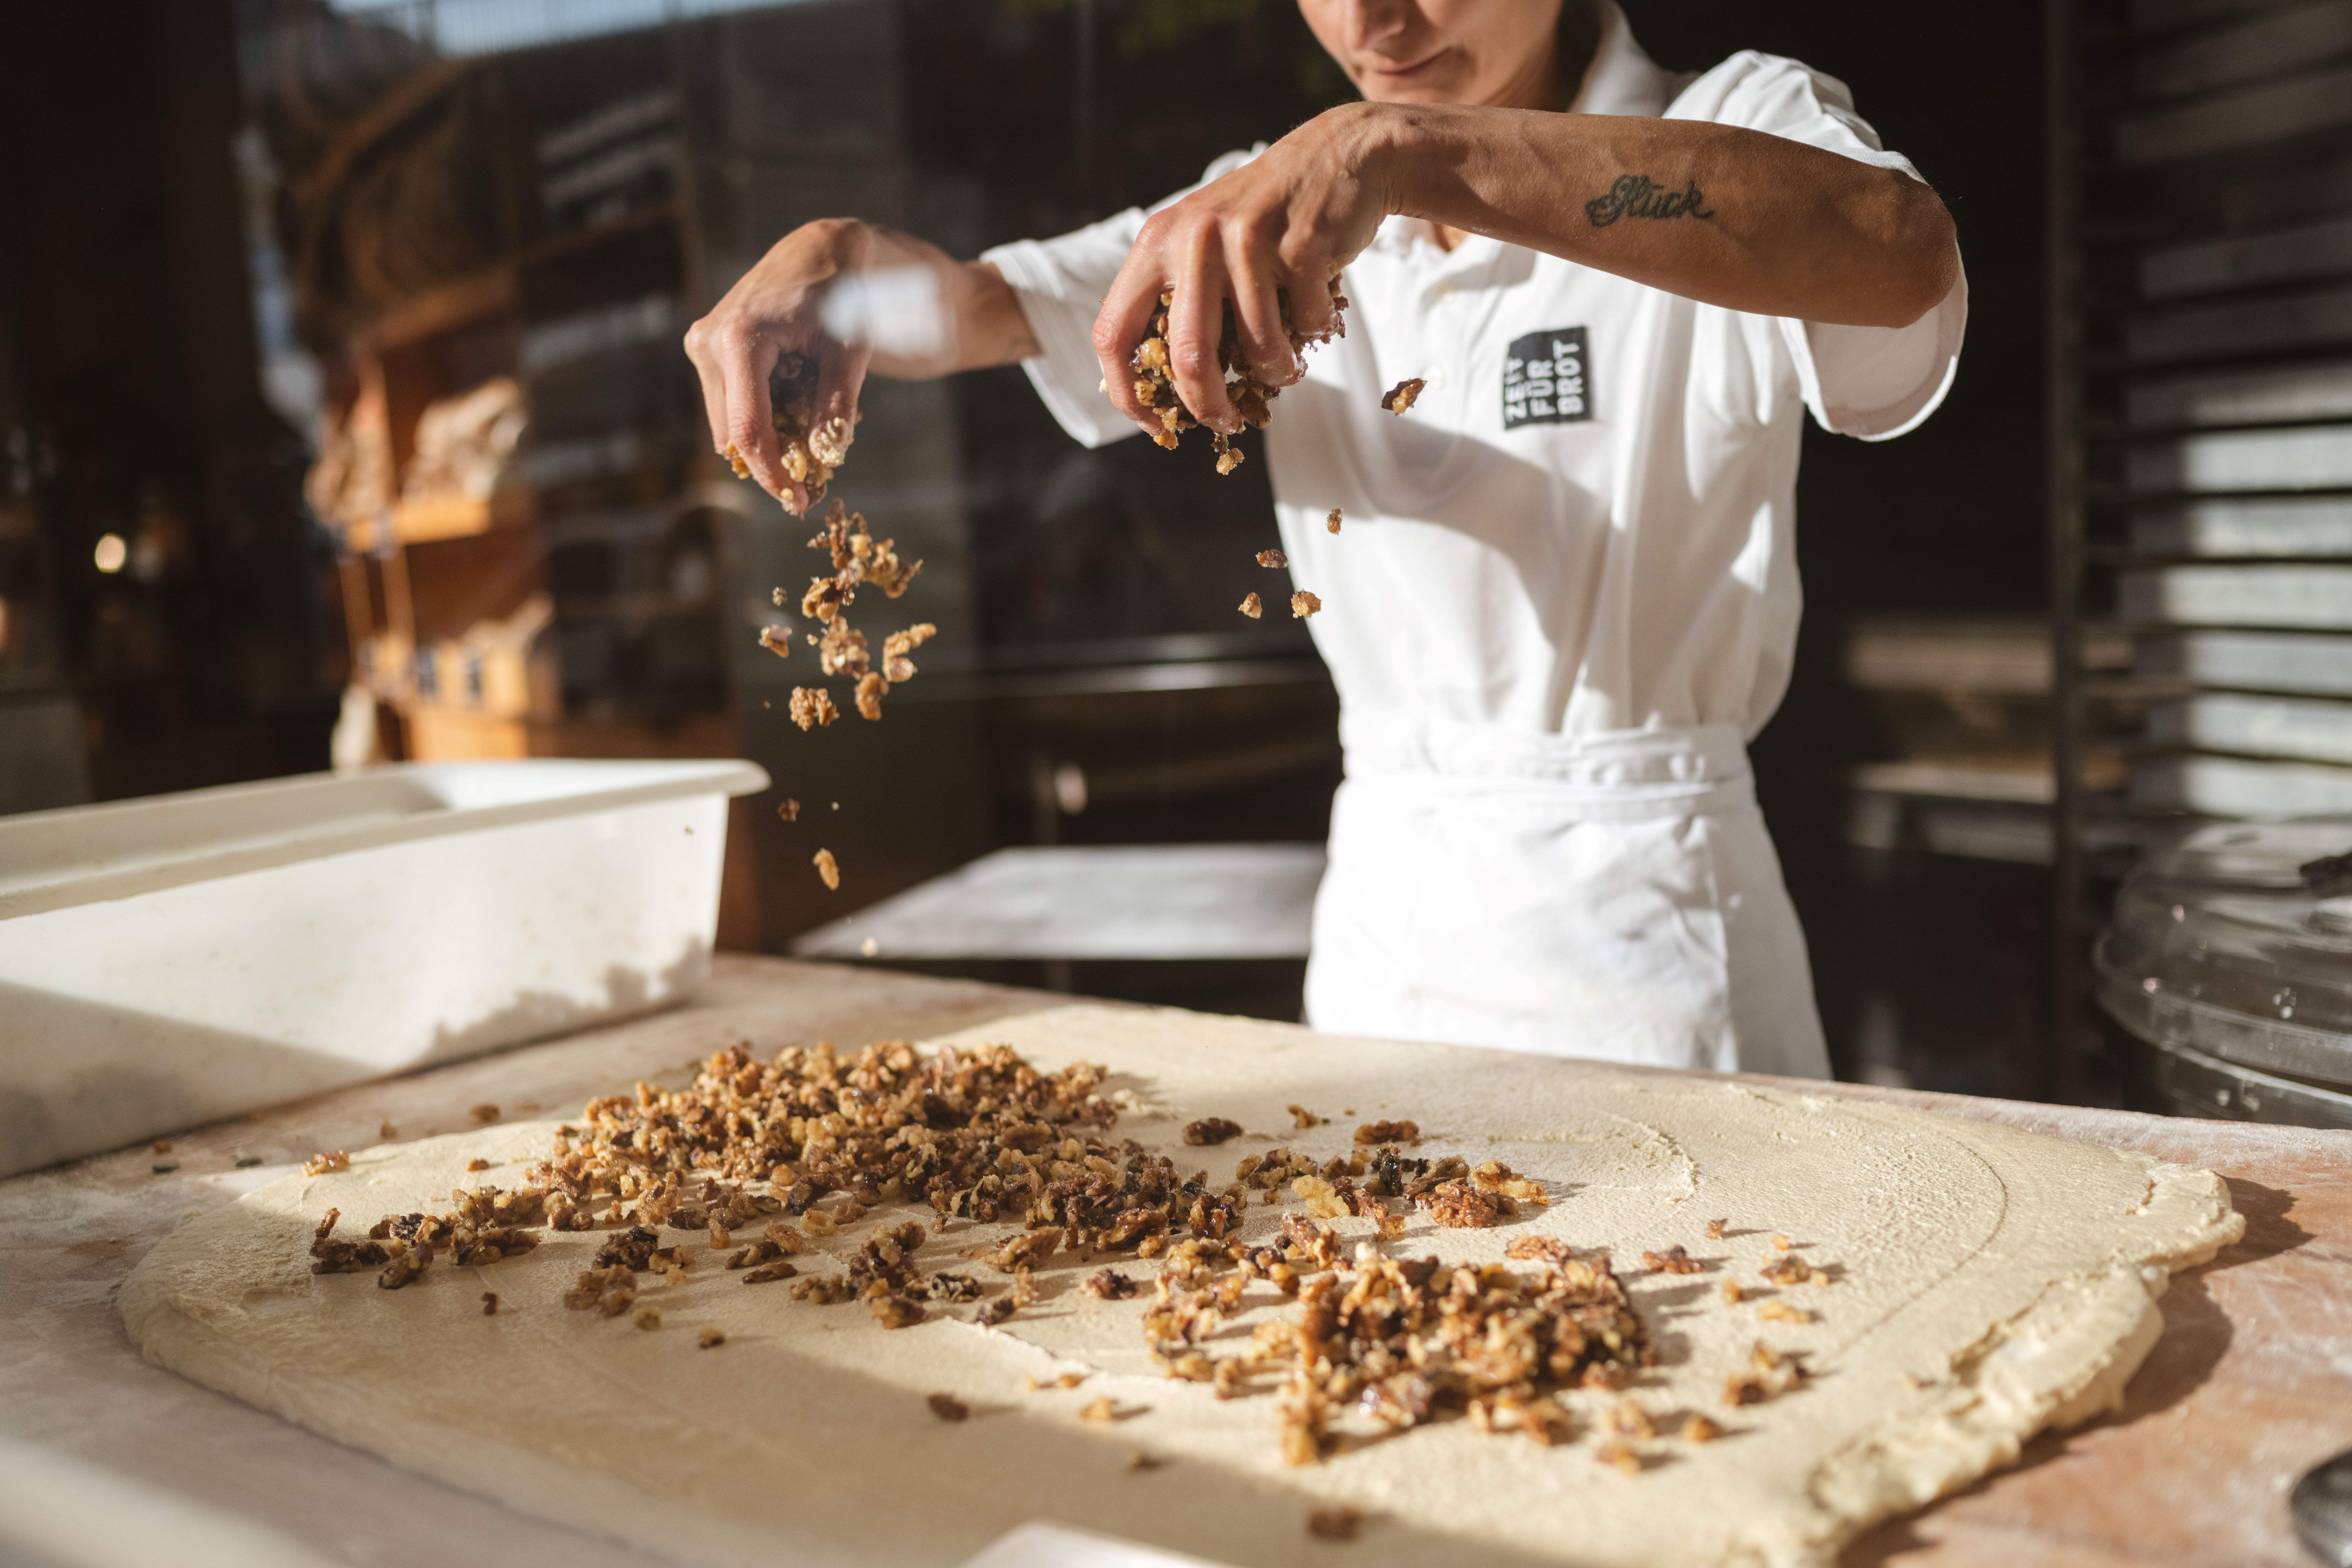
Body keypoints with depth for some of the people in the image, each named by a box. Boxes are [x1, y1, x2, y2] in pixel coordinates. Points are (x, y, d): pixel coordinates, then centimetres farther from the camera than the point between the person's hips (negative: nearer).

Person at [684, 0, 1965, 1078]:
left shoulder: (1739, 124, -7)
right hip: (1377, 917, 5)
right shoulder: (1284, 208, 9)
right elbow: (983, 307, 2)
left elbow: (1902, 252, -31)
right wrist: (838, 259, -21)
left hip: (1644, 936, -5)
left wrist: (1412, 150, -40)